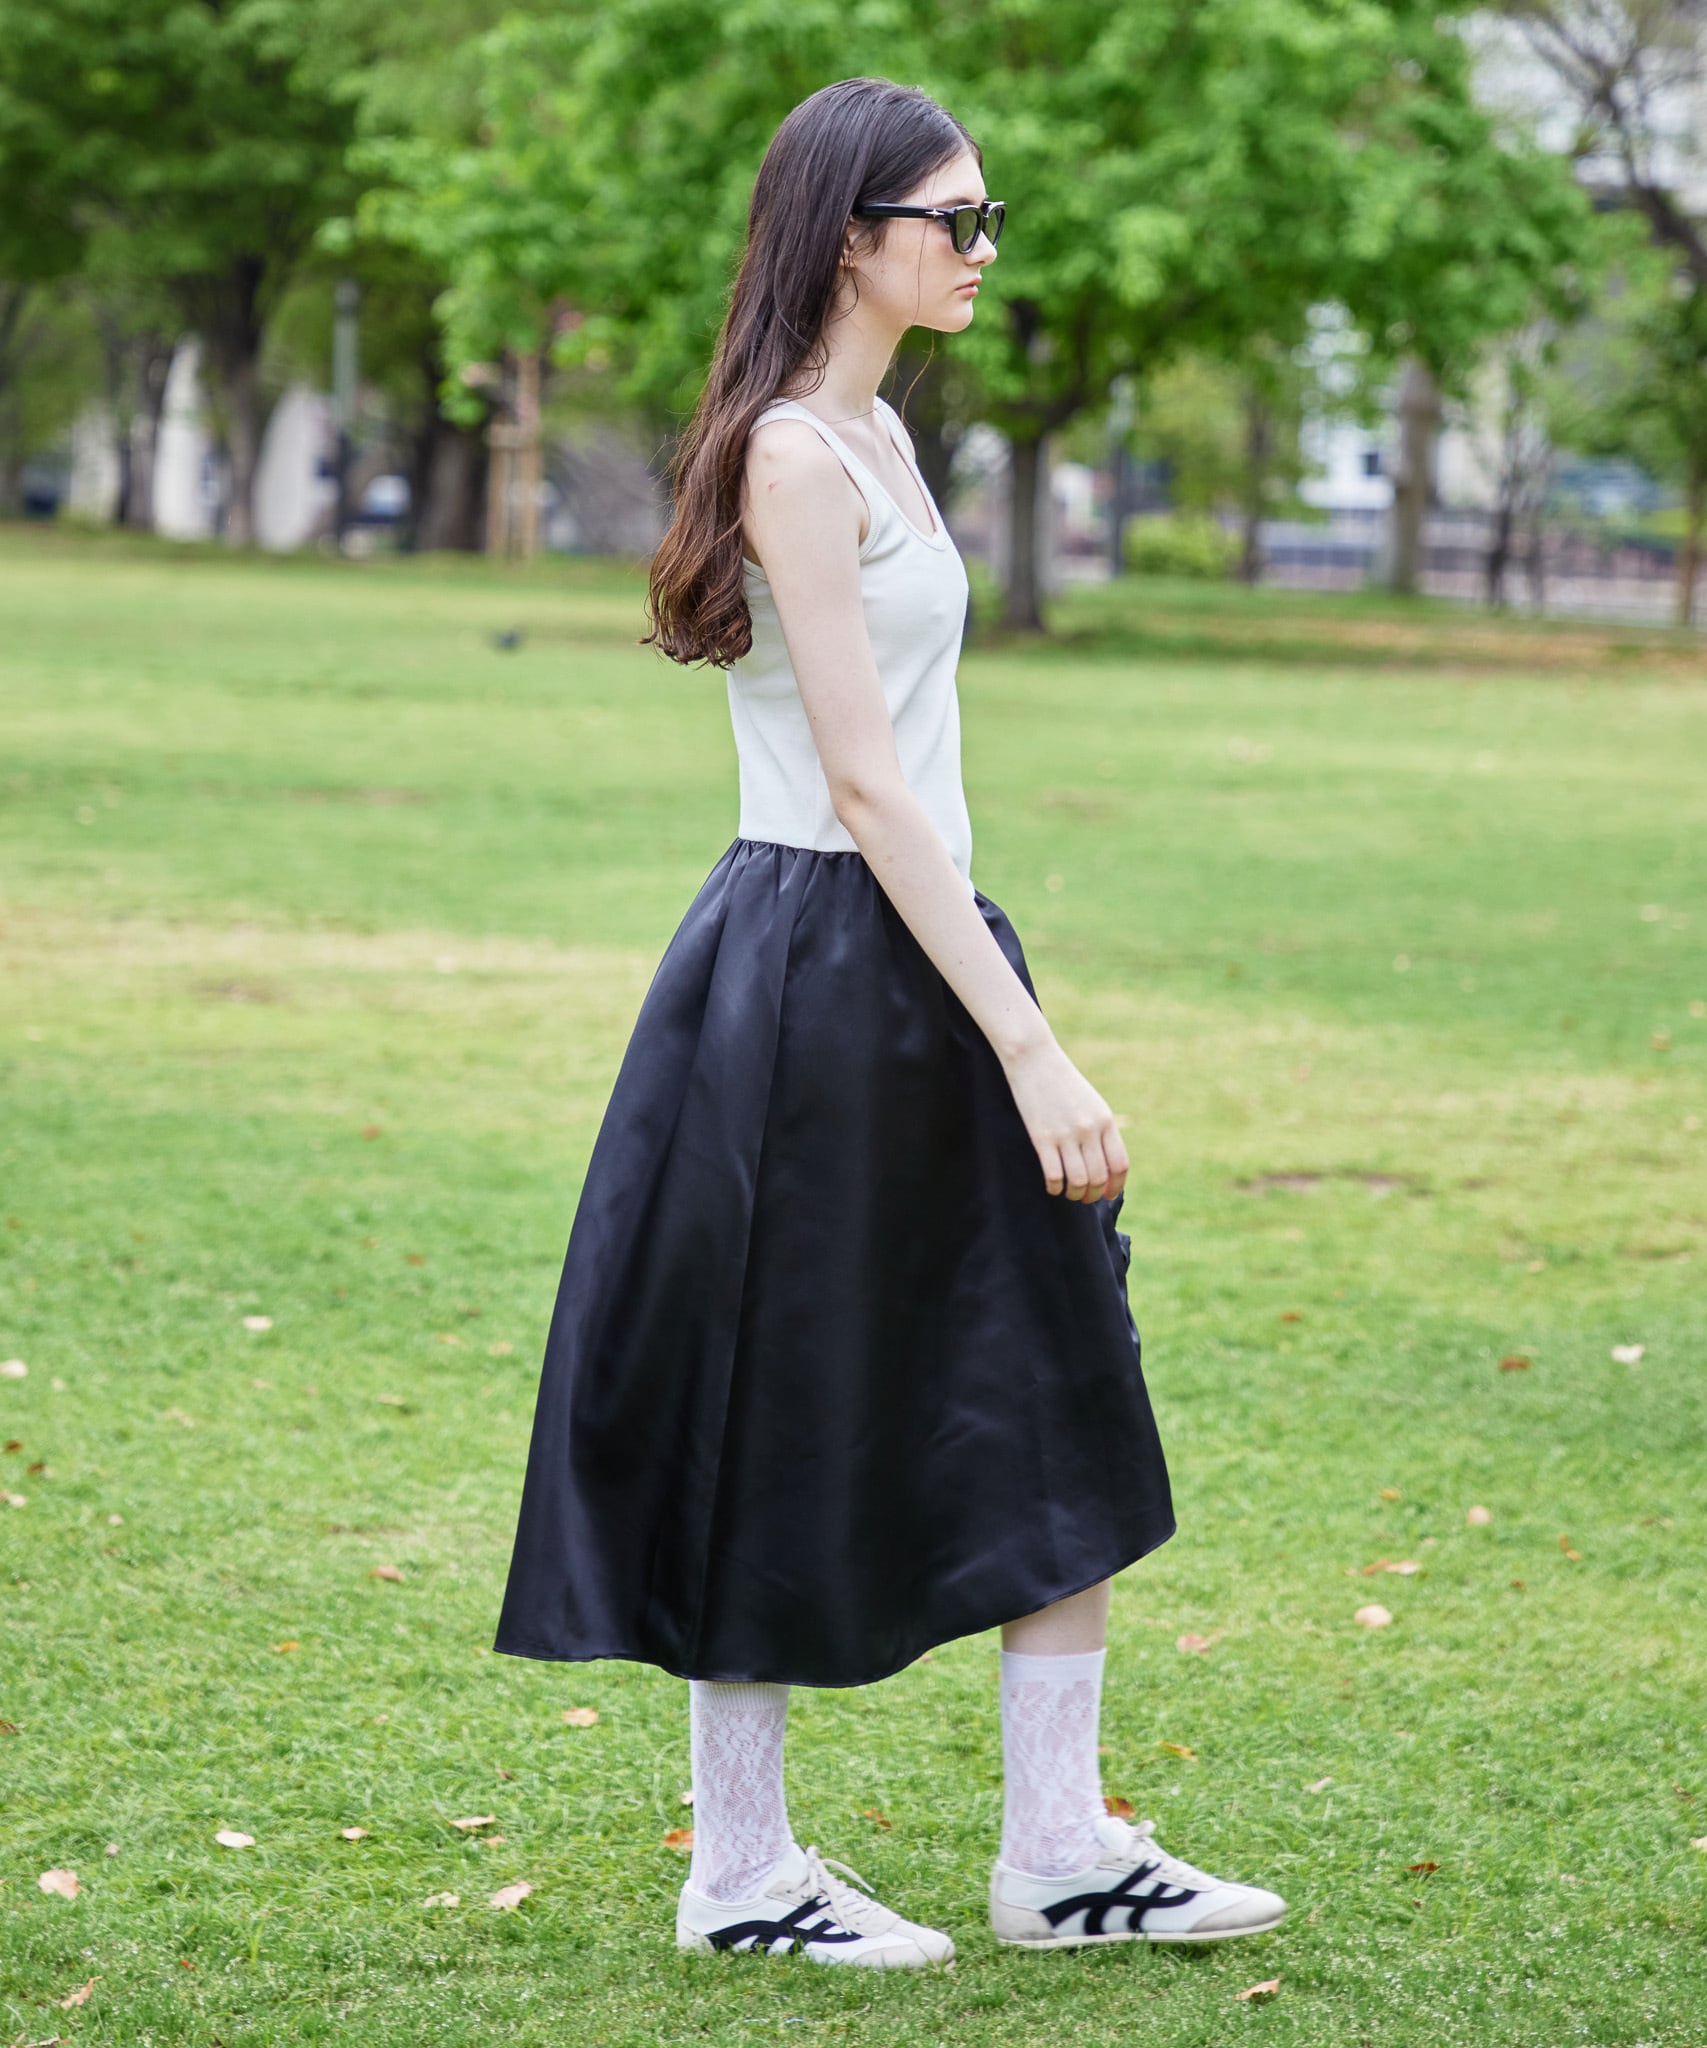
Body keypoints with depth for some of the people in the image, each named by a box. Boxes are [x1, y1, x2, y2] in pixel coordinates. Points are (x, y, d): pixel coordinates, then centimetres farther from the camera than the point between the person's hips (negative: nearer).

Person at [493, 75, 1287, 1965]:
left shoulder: (876, 435, 14)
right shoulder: (794, 455, -15)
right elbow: (864, 781, -20)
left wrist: (1013, 1027, 21)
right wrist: (1026, 1044, -22)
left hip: (916, 959, 10)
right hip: (814, 968, -10)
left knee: (1057, 1398, 8)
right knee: (783, 1426, 1)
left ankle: (1060, 1848, 15)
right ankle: (741, 1873, 13)